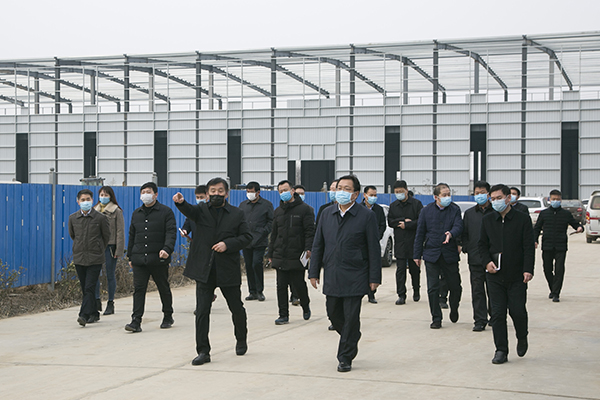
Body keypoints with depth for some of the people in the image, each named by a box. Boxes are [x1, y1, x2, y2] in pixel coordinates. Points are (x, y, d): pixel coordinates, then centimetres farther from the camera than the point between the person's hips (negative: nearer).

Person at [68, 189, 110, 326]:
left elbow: (106, 236, 9)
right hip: (79, 258, 4)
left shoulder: (100, 218, -5)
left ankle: (84, 315, -18)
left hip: (95, 259, -4)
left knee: (89, 288, -12)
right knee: (85, 289, 9)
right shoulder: (73, 218, 4)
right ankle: (94, 314, 22)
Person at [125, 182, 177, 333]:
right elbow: (132, 235, 22)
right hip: (139, 259, 3)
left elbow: (171, 232, -8)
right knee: (139, 289, -5)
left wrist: (167, 249, -25)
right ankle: (136, 321, -9)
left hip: (159, 259, -3)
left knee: (164, 289, 8)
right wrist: (130, 256, 18)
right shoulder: (136, 213, 16)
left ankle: (168, 317, 25)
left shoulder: (166, 212, 1)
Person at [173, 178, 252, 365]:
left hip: (228, 271, 0)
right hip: (204, 271, 0)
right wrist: (180, 202, -40)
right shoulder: (201, 210, 5)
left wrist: (228, 244, -15)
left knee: (237, 308, 13)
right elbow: (189, 210, -17)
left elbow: (247, 237, 1)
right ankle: (203, 351, 1)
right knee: (202, 311, -5)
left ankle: (241, 340, 39)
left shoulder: (237, 214, 5)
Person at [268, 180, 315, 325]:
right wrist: (271, 254, 18)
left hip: (297, 256, -5)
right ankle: (283, 315, 8)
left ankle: (306, 306, 27)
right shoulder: (278, 211, 15)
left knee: (298, 284, 1)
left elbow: (310, 231, -6)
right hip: (280, 257, 5)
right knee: (281, 286, 2)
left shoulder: (304, 209, -1)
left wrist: (308, 248, -19)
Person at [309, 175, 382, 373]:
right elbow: (318, 245, 12)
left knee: (351, 318, -2)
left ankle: (345, 357, 10)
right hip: (331, 277, 5)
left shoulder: (366, 216, -4)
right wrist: (314, 272, 7)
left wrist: (374, 278, -7)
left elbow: (374, 250, -4)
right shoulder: (327, 214, 8)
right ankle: (351, 340, 37)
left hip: (354, 278, -4)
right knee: (334, 314, 11)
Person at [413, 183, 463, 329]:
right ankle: (436, 318, 8)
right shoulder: (426, 211, 4)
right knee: (433, 288, -1)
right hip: (431, 254, 0)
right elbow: (420, 234, 7)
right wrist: (417, 255, 5)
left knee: (455, 286, 5)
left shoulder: (455, 210, 3)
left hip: (450, 255, 0)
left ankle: (454, 309, 34)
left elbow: (458, 227, -10)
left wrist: (451, 234, -34)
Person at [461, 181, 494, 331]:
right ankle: (480, 320, 5)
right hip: (475, 258, 2)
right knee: (477, 290, 1)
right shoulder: (469, 213, 13)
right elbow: (464, 234, 15)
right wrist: (466, 248, 1)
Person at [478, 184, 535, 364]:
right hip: (495, 275, 3)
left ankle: (522, 338, 26)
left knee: (517, 310, -4)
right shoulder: (487, 220, 8)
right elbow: (482, 244, 14)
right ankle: (501, 350, 9)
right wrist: (487, 261, -4)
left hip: (517, 275, -3)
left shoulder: (523, 219, -2)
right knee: (497, 313, 1)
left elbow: (529, 247, -4)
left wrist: (528, 270, -14)